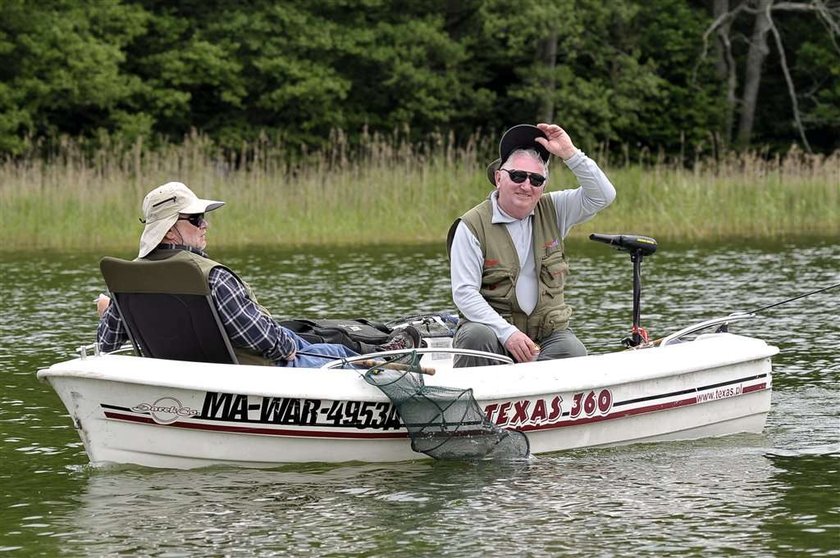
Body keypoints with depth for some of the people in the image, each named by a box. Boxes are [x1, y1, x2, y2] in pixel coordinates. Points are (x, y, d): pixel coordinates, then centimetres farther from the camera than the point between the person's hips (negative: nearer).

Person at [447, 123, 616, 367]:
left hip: (547, 333, 3)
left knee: (573, 352, -28)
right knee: (476, 337, -36)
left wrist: (570, 154, -10)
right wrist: (507, 333, -23)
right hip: (492, 326, -3)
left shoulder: (553, 211, 9)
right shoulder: (472, 226, -5)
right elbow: (464, 293, -11)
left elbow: (603, 196, 0)